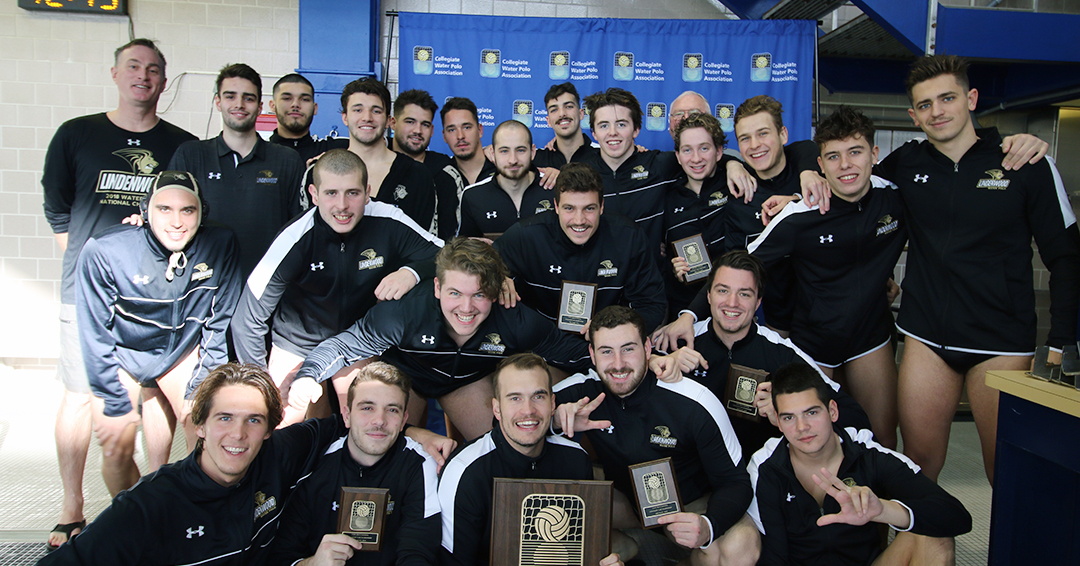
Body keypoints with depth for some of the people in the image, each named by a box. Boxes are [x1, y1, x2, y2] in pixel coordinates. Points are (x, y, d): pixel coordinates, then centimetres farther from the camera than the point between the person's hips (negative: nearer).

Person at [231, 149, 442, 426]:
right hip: (299, 344, -1)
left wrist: (412, 272, -36)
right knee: (281, 424, -7)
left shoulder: (388, 223, -21)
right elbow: (248, 319, -17)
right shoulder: (296, 238, -23)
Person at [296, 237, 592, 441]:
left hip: (469, 378, 2)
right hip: (404, 373, -1)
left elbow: (575, 355, -18)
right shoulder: (404, 310, -39)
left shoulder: (515, 322, -34)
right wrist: (306, 378, -41)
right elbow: (344, 346, -26)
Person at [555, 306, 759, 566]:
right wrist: (556, 417, -35)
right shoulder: (583, 390, -18)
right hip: (623, 503, 4)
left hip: (690, 505, -3)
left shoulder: (696, 405, -25)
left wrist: (707, 526, -40)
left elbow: (735, 482, -19)